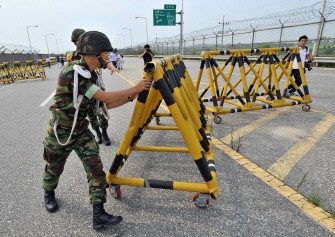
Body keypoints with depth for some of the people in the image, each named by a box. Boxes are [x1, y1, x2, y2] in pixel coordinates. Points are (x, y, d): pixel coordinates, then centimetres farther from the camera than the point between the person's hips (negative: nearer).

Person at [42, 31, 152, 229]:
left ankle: (99, 214, 4)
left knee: (96, 168, -4)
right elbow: (106, 97, -29)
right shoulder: (73, 71, -26)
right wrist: (134, 89, -21)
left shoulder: (91, 75, 1)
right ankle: (49, 194, 51)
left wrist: (130, 97, -8)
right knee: (55, 168, 19)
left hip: (81, 130, 7)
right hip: (61, 131, -6)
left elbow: (107, 104, 3)